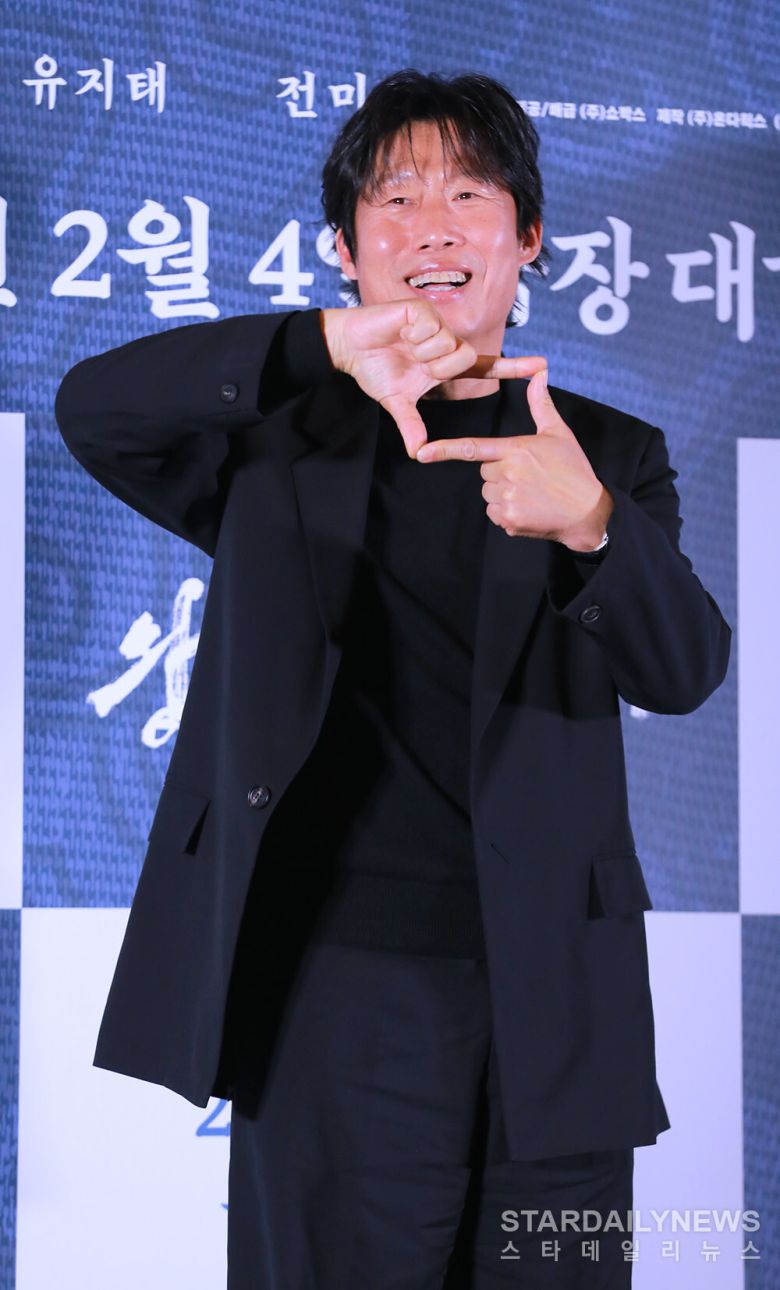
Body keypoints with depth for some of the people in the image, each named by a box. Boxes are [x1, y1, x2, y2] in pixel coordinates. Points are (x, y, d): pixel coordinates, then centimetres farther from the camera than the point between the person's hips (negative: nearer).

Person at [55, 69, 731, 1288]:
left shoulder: (612, 454, 11)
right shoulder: (282, 442, 9)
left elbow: (683, 671, -5)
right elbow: (93, 408, -8)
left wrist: (591, 523, -28)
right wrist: (329, 344, -23)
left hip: (550, 1003, 1)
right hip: (337, 988, -1)